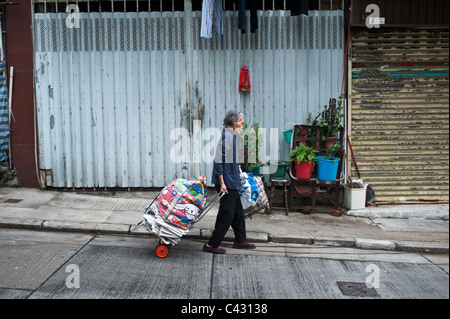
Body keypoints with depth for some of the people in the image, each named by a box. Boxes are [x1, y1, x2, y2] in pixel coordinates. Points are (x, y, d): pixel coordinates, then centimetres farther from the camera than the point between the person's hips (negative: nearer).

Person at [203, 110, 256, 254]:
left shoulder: (231, 136, 13)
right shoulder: (227, 137, -18)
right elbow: (218, 160, -23)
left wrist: (237, 170, 26)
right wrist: (222, 183, -23)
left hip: (232, 182, 10)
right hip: (226, 182, -10)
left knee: (238, 211, 17)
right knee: (227, 214, -3)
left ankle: (240, 241, 30)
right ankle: (211, 245, 6)